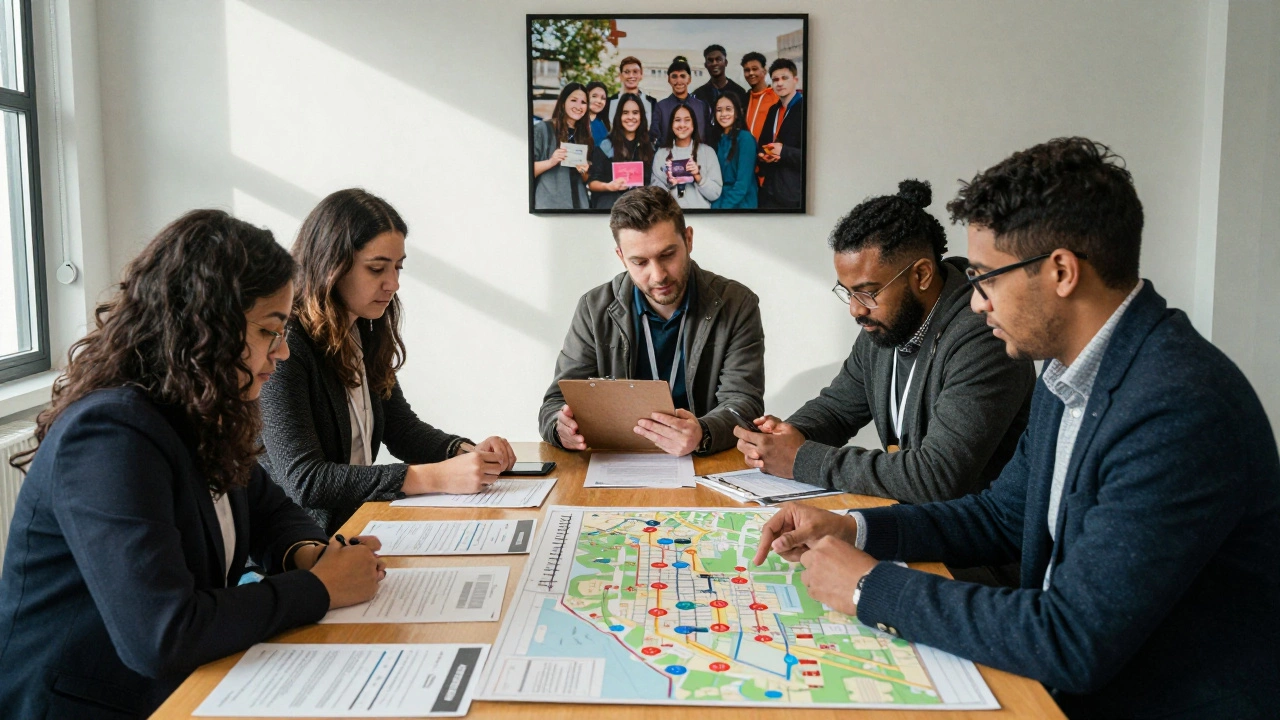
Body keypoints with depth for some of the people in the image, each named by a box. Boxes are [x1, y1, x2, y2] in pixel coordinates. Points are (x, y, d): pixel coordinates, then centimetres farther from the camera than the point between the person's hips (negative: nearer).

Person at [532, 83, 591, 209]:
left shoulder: (585, 135, 13)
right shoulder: (542, 129, -4)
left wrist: (584, 172, -3)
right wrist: (550, 162, -22)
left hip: (579, 203, 5)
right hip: (549, 204, -5)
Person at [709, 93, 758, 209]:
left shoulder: (745, 138, -8)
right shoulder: (717, 139, 9)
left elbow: (743, 183, -14)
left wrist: (724, 206, -15)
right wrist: (715, 205, -7)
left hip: (740, 204, -4)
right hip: (717, 202, 4)